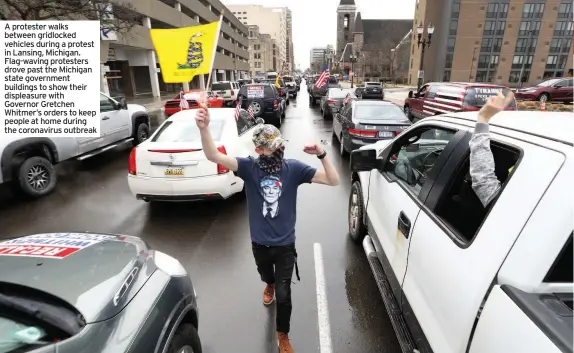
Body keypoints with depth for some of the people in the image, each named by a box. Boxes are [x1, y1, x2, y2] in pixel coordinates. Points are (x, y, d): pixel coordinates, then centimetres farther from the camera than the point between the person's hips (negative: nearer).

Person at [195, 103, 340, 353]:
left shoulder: (294, 168, -16)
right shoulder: (249, 167, -16)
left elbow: (333, 181, -18)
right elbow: (214, 156, -29)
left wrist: (322, 154, -34)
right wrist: (204, 128, -47)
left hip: (285, 244, -1)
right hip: (259, 243, 2)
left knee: (283, 294, 9)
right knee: (266, 275, 32)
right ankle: (270, 285, 71)